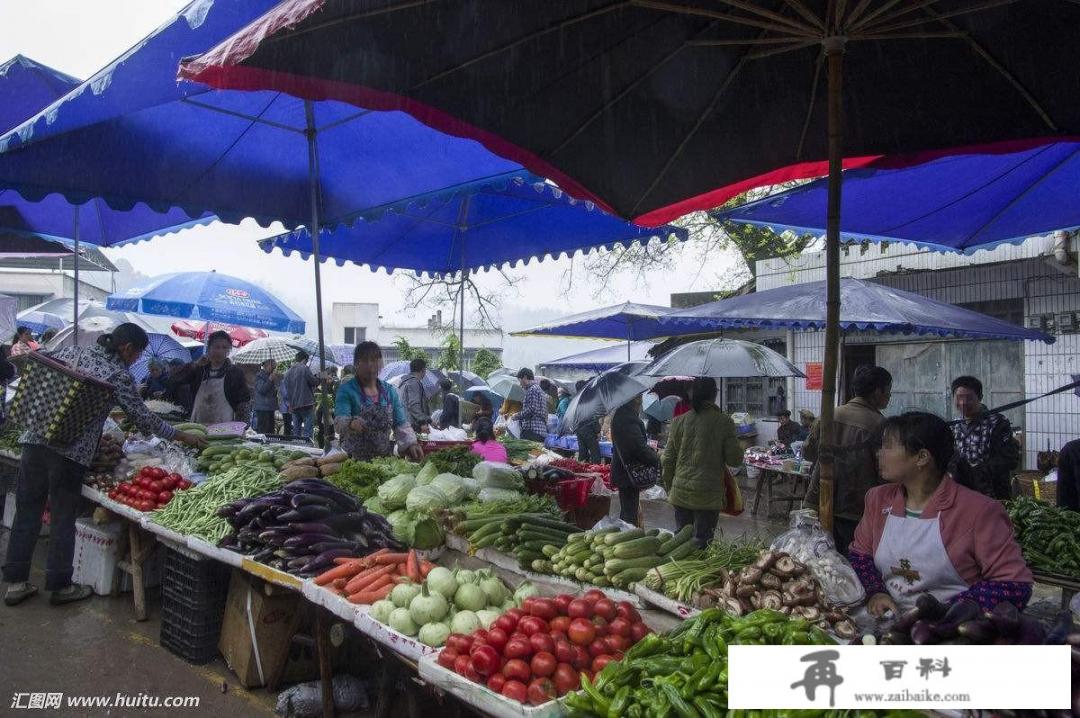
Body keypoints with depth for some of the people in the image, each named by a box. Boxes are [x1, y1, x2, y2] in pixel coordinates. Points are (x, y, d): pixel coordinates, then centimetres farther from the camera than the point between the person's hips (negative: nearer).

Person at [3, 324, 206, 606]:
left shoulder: (71, 352, 12)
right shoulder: (120, 375, -3)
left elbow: (34, 376, 11)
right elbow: (143, 418, 1)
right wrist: (181, 436, 9)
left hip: (35, 439, 6)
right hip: (71, 451, -6)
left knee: (27, 511, 12)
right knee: (63, 519, 6)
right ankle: (60, 586, 16)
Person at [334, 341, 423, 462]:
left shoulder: (390, 390, 8)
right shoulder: (347, 389, -3)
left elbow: (401, 423, 6)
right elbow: (339, 422, -15)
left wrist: (411, 443, -12)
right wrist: (350, 423, -37)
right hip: (354, 460, -4)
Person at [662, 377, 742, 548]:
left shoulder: (679, 422, 1)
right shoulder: (724, 422, -8)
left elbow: (668, 460, 5)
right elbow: (735, 459, -5)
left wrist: (669, 488, 16)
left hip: (681, 492, 3)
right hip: (709, 494, -3)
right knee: (702, 542, 4)